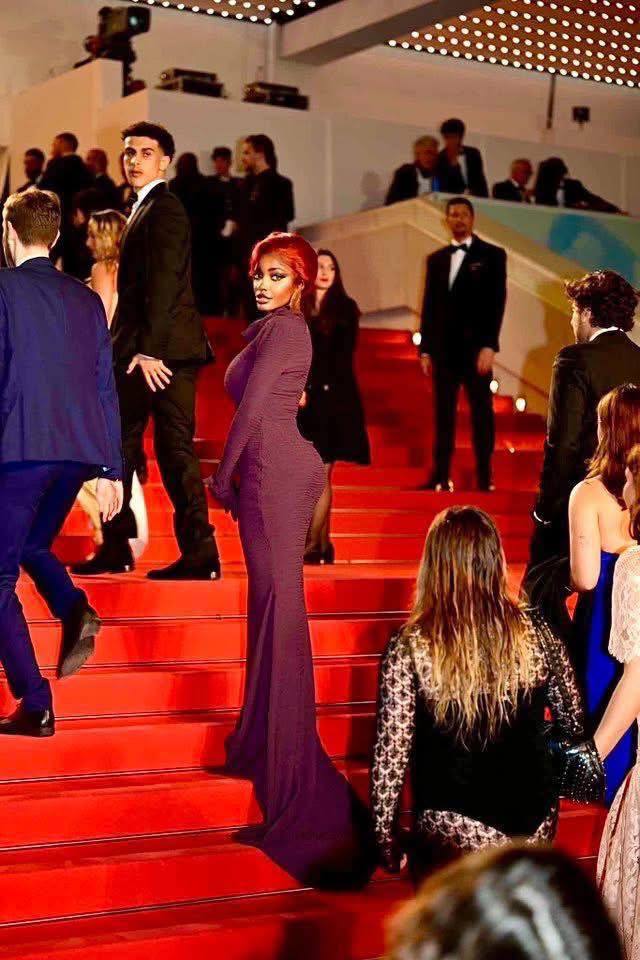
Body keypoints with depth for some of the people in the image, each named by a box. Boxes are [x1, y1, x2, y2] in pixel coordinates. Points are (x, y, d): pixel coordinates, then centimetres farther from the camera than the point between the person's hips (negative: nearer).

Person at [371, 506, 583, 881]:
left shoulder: (410, 648, -14)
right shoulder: (537, 634, -6)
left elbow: (391, 750, -12)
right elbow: (574, 720, 6)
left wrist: (385, 835, 0)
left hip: (454, 832, -3)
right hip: (536, 825, 3)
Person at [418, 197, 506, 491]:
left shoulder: (492, 255, 3)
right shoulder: (436, 259, 15)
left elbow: (497, 302, -4)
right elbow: (429, 306, 14)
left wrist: (489, 346, -13)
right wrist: (425, 348, 7)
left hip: (475, 347, -4)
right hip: (443, 349, 4)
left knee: (481, 412, 1)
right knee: (443, 414, 3)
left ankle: (484, 476, 4)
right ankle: (441, 476, 5)